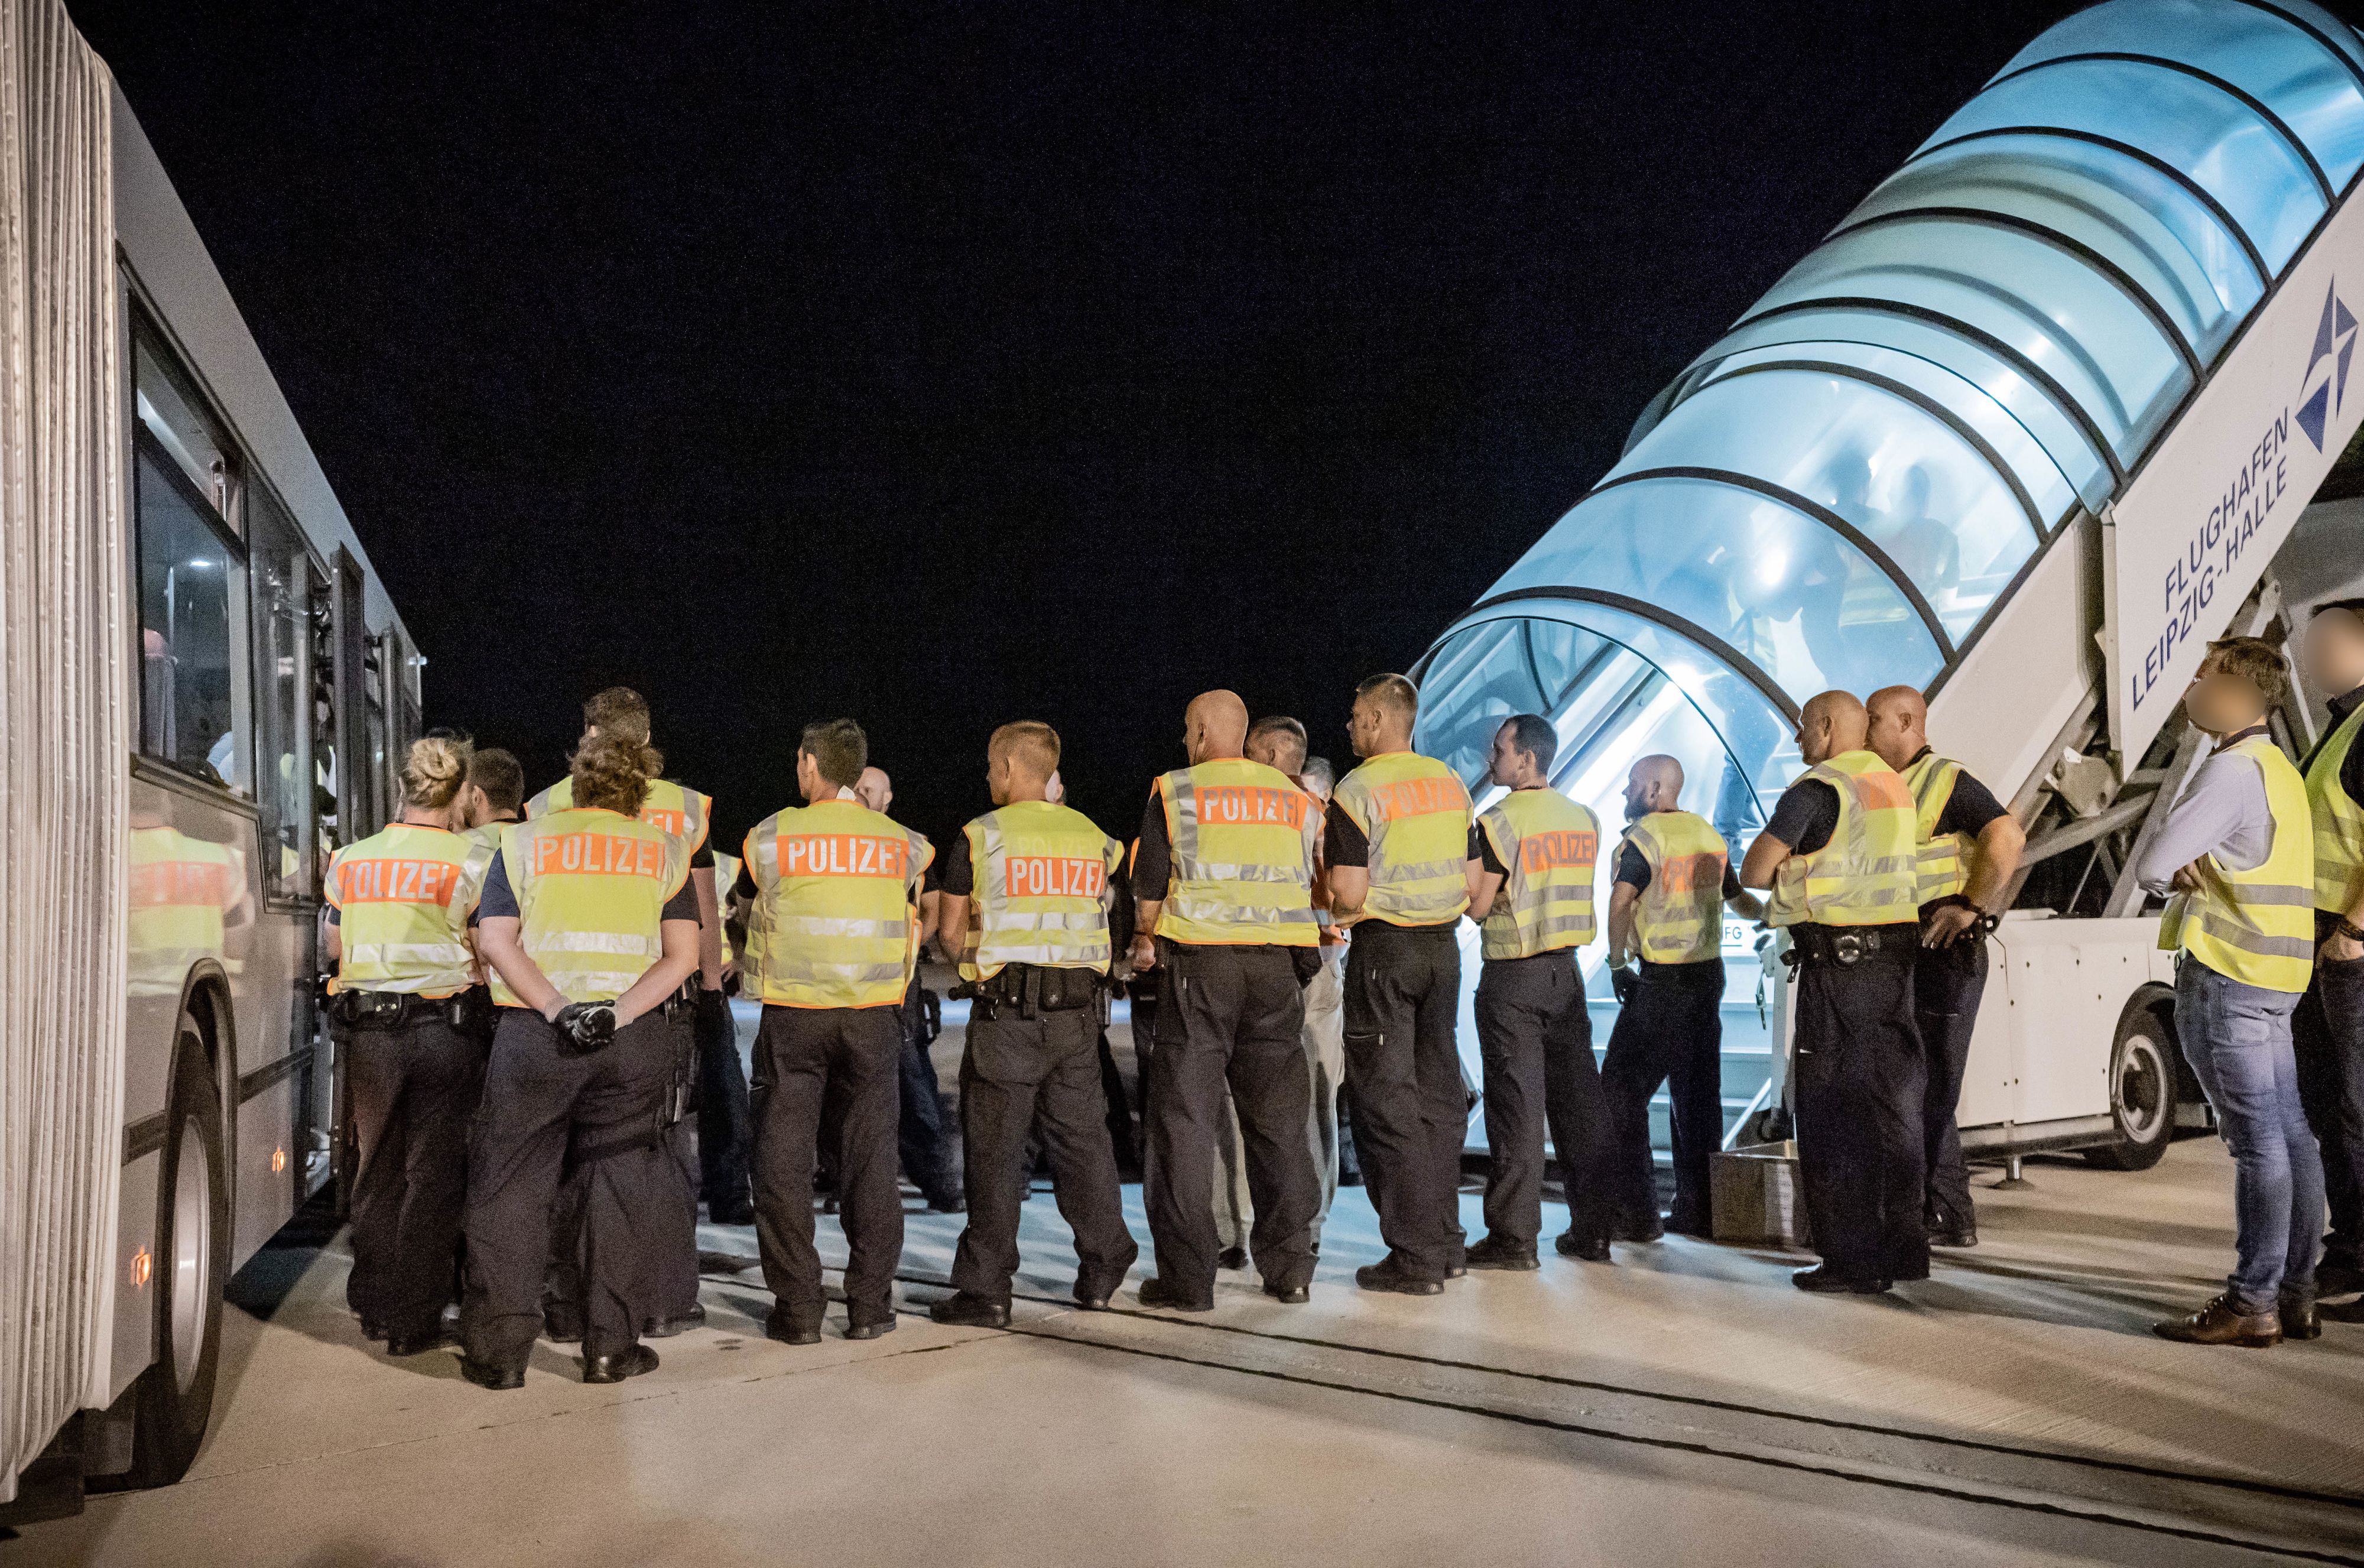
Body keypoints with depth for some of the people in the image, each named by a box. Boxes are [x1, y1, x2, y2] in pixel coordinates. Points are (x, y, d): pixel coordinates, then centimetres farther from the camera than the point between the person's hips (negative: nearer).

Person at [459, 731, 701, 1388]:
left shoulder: (524, 842, 8)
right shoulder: (663, 851, 9)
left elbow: (495, 941, -4)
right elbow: (683, 955, -2)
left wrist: (556, 1010, -10)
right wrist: (618, 1013, -10)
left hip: (533, 1035, 0)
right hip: (633, 1040, 1)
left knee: (509, 1190, 8)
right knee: (621, 1190, 10)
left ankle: (499, 1352, 10)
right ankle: (610, 1348, 12)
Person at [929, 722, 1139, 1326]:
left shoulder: (981, 837, -4)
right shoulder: (1093, 837, 9)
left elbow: (950, 932, 0)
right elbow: (1100, 919, 13)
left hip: (1007, 1009, -4)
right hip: (1078, 1009, 4)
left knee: (995, 1148, 1)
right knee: (1082, 1138, 13)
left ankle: (986, 1289, 4)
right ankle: (1102, 1272, 18)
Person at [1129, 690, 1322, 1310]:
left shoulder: (1175, 793, 1)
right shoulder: (1293, 798, 12)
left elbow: (1149, 891, 2)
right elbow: (1312, 891, 13)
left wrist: (1145, 941, 21)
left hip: (1199, 964, -4)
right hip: (1277, 968, 4)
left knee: (1184, 1120, 2)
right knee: (1277, 1118, 11)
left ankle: (1187, 1277, 1)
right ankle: (1289, 1267, 14)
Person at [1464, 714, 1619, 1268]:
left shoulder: (1498, 821, -12)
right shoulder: (1584, 819, 8)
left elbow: (1477, 905, -13)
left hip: (1512, 977, -6)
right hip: (1566, 968, 6)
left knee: (1516, 1103, -3)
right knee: (1578, 1098, 10)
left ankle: (1514, 1237, 0)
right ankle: (1592, 1231, 15)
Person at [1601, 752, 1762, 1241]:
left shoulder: (1644, 836, -11)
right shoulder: (1709, 834, 12)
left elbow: (1621, 900, -26)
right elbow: (1739, 898, 24)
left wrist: (1616, 958, -15)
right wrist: (1767, 913, 44)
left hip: (1662, 981, -8)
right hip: (1710, 976, 8)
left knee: (1622, 1089, -2)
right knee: (1697, 1095, 13)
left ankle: (1635, 1213, -5)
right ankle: (1698, 1210, 17)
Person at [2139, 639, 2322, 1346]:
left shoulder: (2232, 769, -14)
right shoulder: (2279, 769, 18)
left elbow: (2150, 864, -19)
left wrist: (2175, 869, 1)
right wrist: (2192, 868, -2)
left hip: (2224, 976, -10)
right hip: (2273, 974, 10)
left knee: (2258, 1141, -7)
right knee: (2289, 1135, 10)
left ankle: (2252, 1304, -3)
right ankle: (2295, 1294, 17)